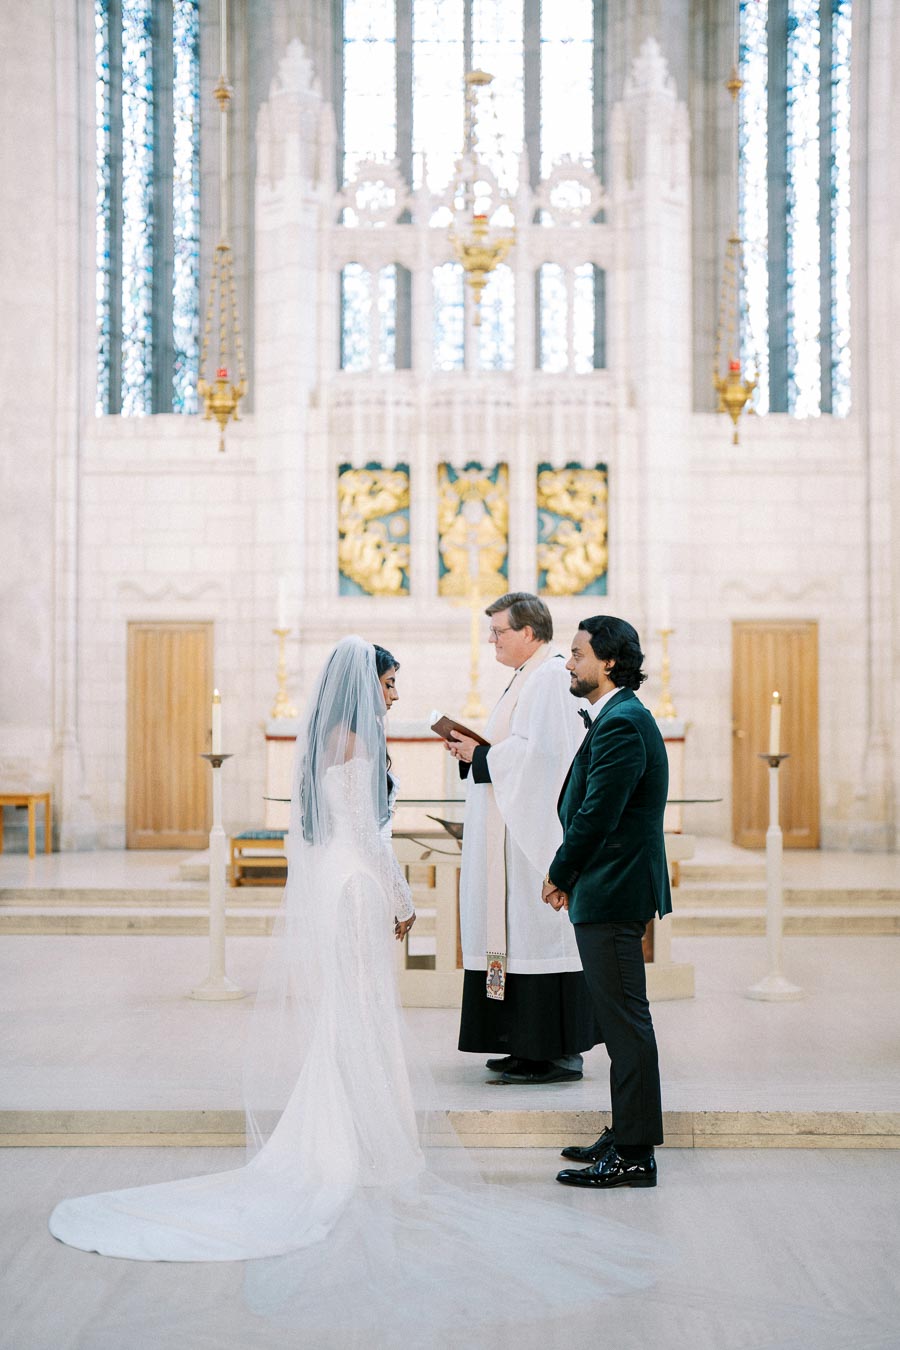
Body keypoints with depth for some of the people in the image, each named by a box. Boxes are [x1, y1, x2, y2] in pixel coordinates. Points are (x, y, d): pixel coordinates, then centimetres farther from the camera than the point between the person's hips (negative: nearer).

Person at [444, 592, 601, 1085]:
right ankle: (534, 1047, 16)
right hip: (518, 830, 11)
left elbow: (540, 750, -23)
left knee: (539, 930, -8)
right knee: (521, 932, 11)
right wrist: (474, 751, 8)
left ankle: (560, 1054, -3)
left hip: (539, 830, -11)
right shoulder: (530, 676, 19)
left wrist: (481, 754, -12)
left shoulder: (551, 678, -14)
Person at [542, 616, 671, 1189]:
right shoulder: (620, 717, 16)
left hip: (611, 894, -11)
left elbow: (597, 815, -20)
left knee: (625, 1019, -5)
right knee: (621, 1019, 15)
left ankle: (634, 1155, 1)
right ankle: (627, 1136, 24)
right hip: (610, 890, 11)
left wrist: (559, 875, -9)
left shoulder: (621, 723, -17)